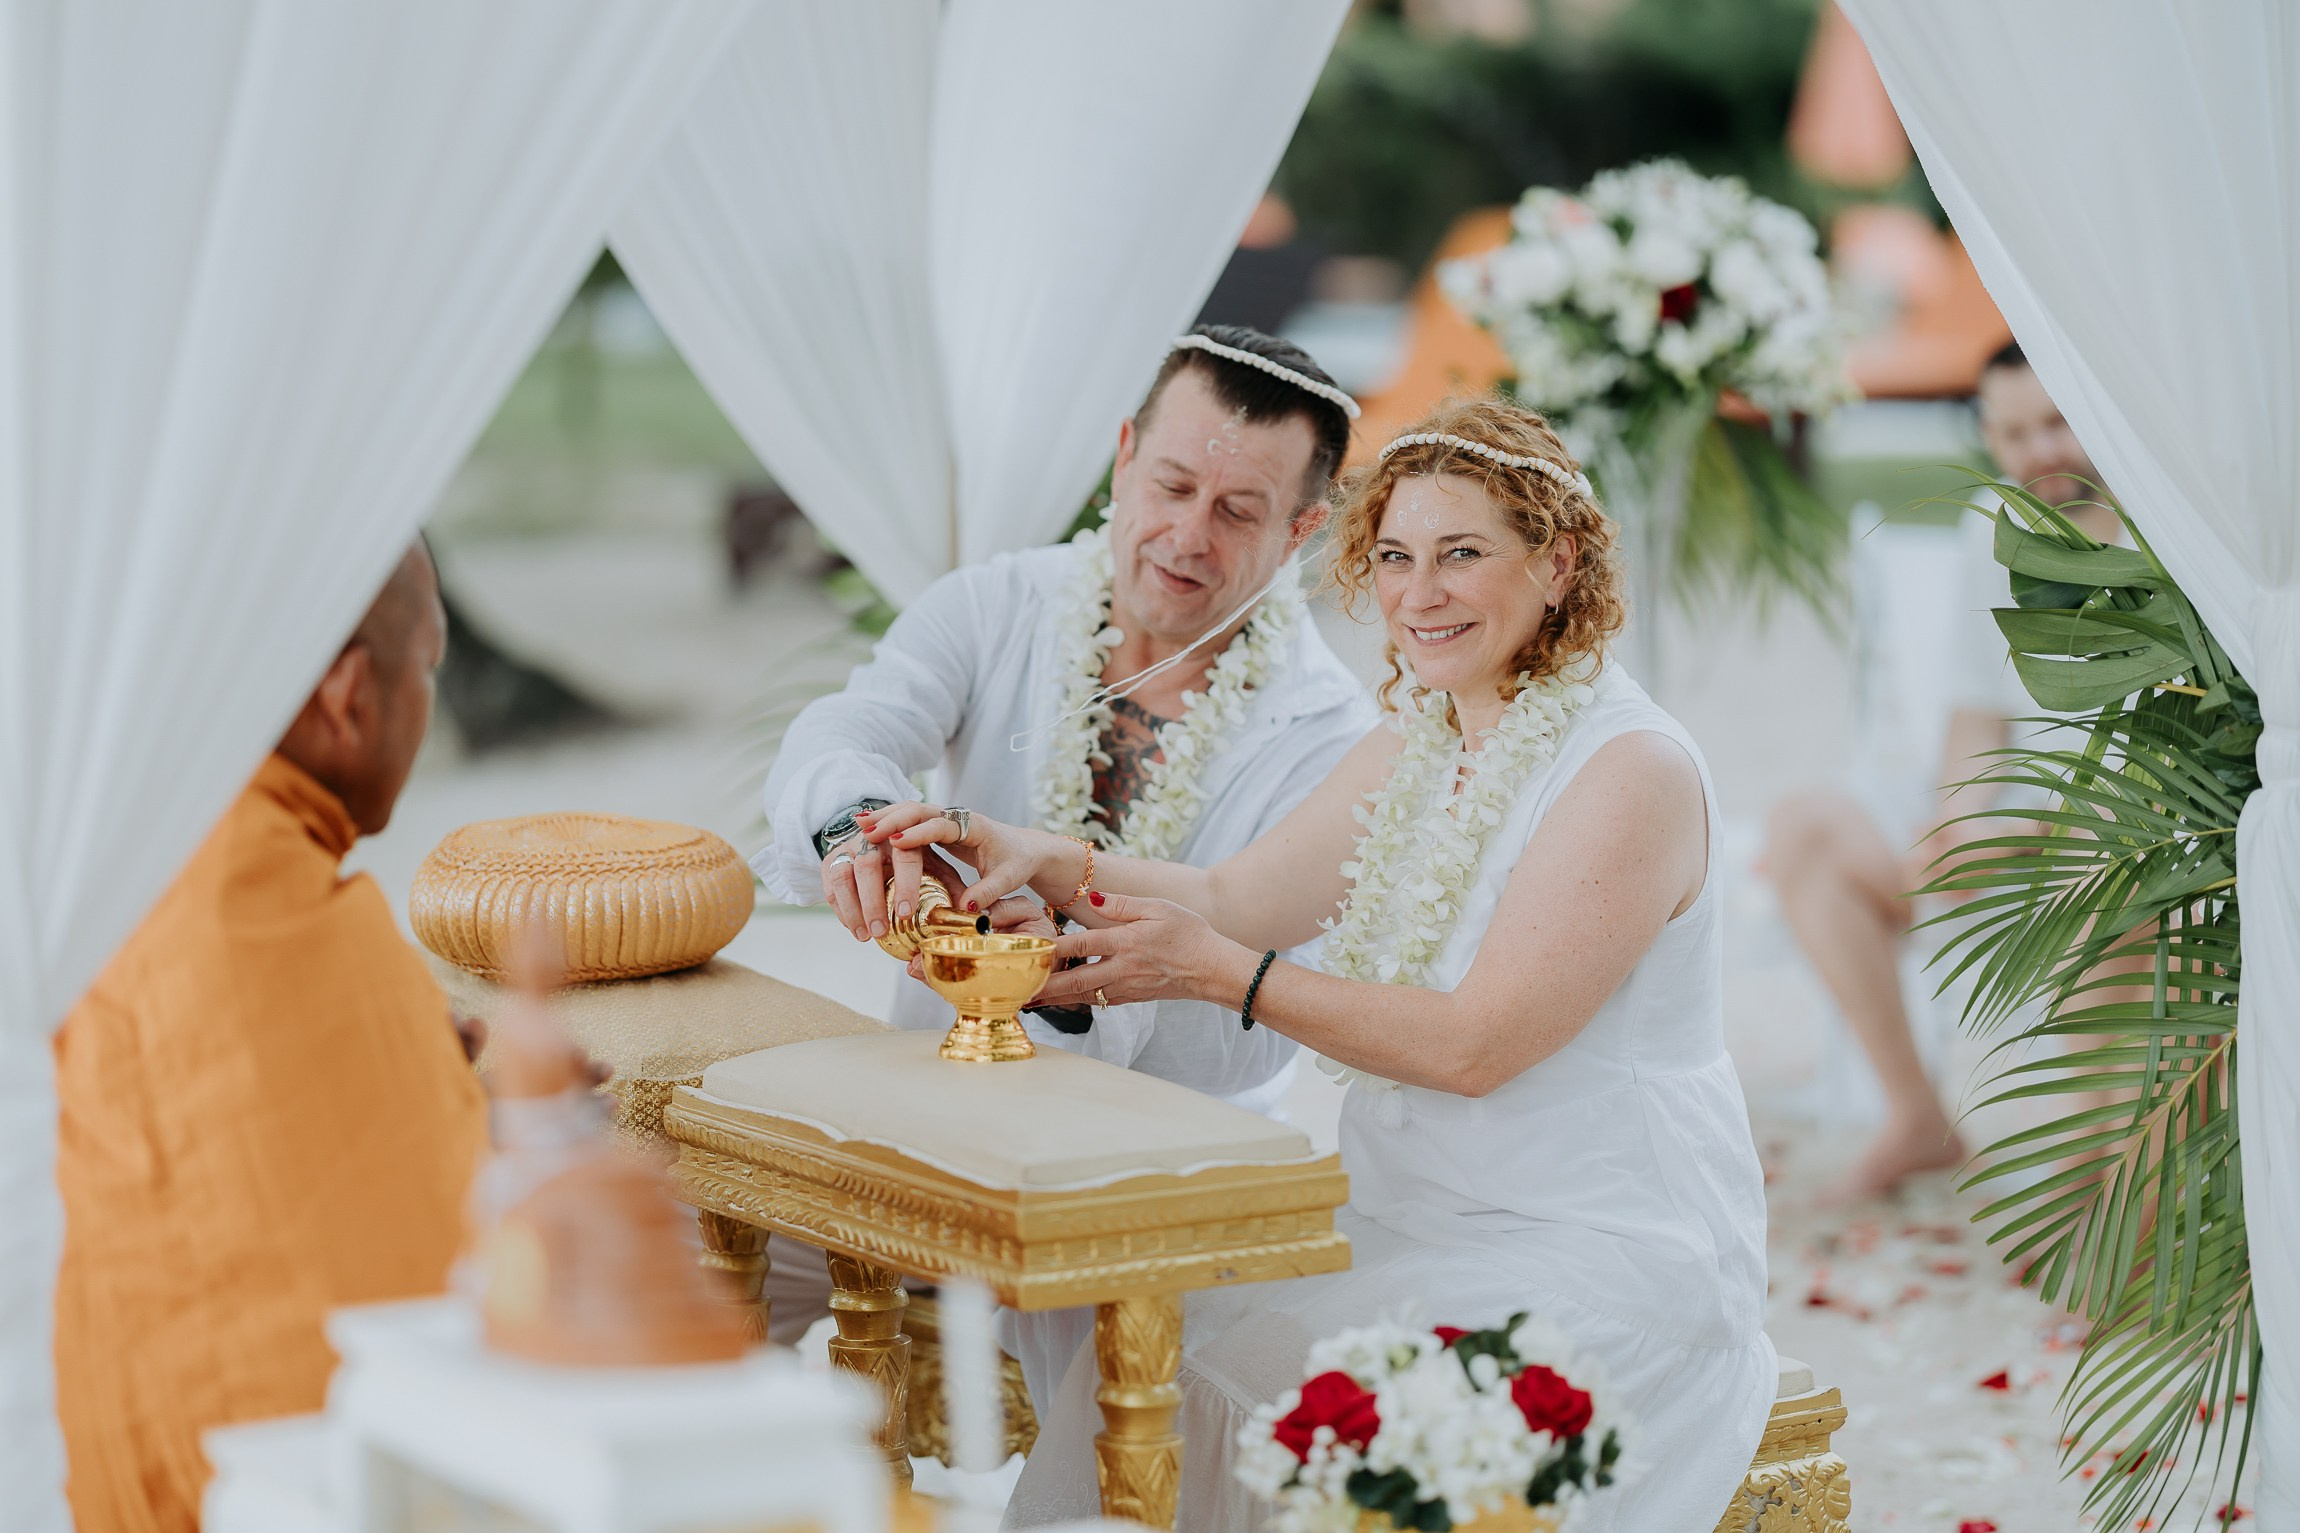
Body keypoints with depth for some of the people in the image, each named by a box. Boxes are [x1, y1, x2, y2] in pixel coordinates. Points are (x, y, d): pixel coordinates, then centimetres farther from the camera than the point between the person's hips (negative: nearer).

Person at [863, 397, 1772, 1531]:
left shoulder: (1632, 773, -14)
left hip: (1603, 1254, -7)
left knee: (1278, 1384, -27)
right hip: (1412, 1215, 8)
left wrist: (1220, 972, -20)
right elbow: (1233, 898, 7)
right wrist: (1040, 860, -10)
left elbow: (1475, 1044, -19)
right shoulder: (1409, 754, 13)